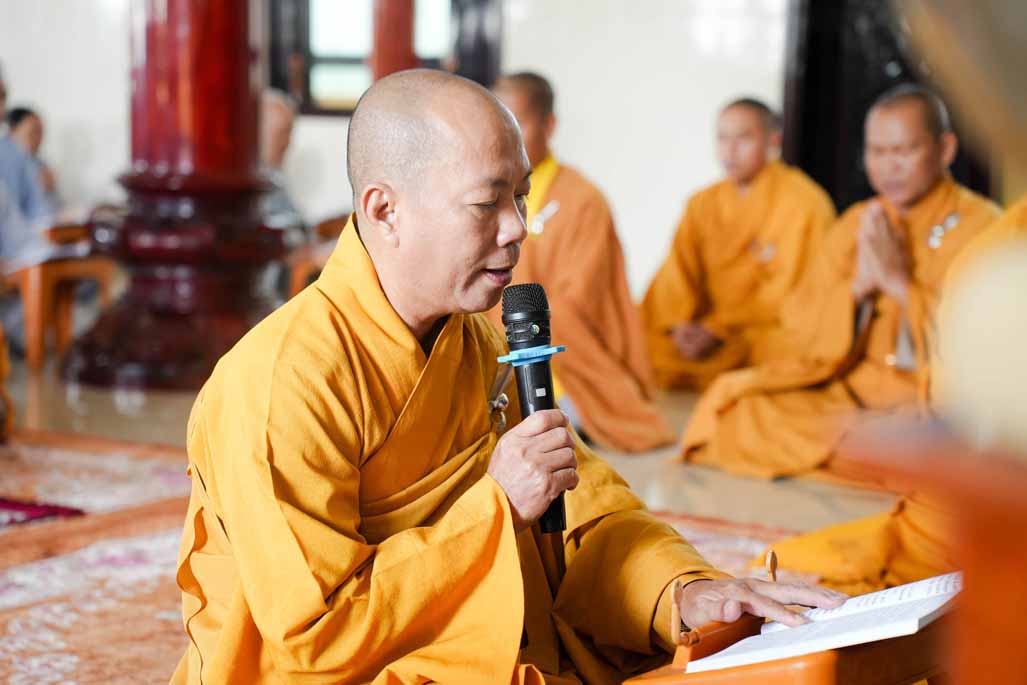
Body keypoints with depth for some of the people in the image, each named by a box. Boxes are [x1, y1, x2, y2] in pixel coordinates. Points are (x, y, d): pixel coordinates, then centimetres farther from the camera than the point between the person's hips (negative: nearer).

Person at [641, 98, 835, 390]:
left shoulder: (804, 202, -6)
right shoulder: (703, 204, 14)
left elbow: (787, 291, -11)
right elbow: (677, 276, 7)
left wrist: (717, 330, -16)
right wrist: (679, 324, -14)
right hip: (708, 330, 6)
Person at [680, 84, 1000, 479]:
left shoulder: (983, 228, -5)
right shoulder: (856, 225, 11)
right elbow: (802, 333, 7)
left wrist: (899, 283, -18)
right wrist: (858, 286, -12)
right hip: (853, 385, 5)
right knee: (736, 401, -16)